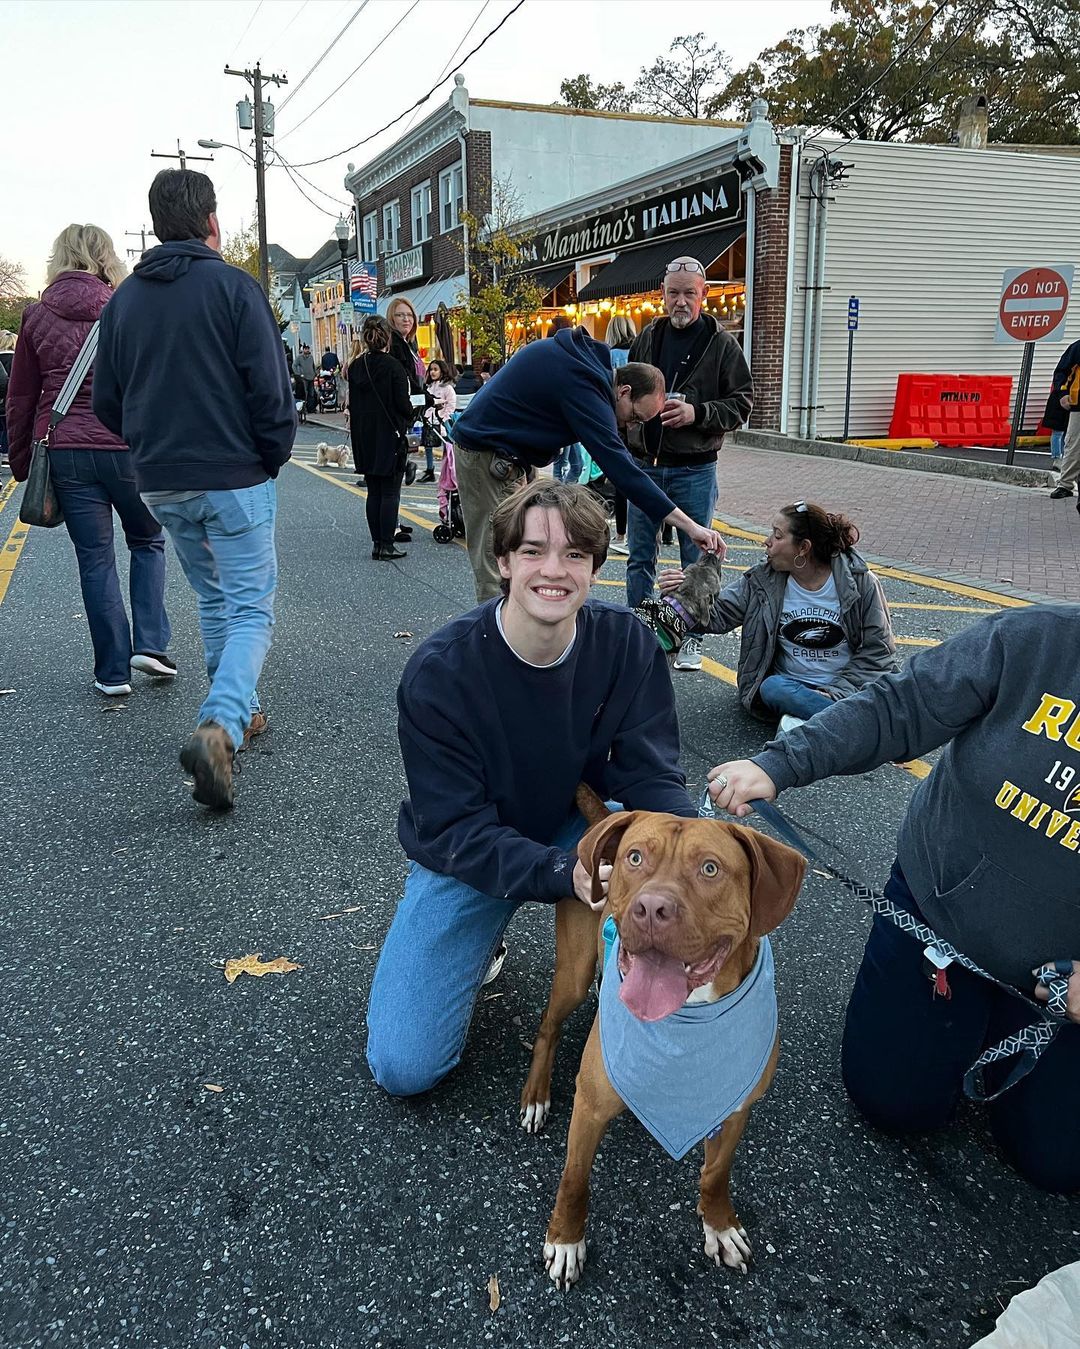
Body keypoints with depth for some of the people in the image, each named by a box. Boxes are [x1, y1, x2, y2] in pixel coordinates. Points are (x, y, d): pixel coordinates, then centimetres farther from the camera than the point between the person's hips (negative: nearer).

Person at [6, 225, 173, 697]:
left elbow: (20, 400, 9)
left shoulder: (38, 316, 7)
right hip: (128, 447, -1)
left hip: (64, 450, 2)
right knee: (147, 542, 18)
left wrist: (22, 462, 17)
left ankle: (113, 671, 11)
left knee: (95, 560, 7)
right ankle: (150, 644, 6)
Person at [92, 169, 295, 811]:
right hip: (235, 480, -6)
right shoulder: (232, 286, -8)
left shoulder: (124, 298, 9)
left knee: (214, 600, 21)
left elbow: (107, 402, 11)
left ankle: (239, 713, 28)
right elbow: (271, 388, -13)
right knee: (252, 609, -3)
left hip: (162, 485, 6)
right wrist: (275, 456, 1)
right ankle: (219, 727, -22)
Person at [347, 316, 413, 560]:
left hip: (365, 439, 6)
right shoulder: (392, 366, -12)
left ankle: (377, 542, 14)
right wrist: (407, 418, 9)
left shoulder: (355, 366, 5)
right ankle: (386, 546, 0)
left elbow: (353, 403, 8)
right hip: (389, 437, -5)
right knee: (390, 493, 0)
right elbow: (404, 405, -12)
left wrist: (358, 428, 16)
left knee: (373, 492, 11)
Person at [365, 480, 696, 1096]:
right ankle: (481, 938, 18)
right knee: (403, 1067, -10)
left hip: (579, 827, 2)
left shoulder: (628, 644, -16)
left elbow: (649, 772, -15)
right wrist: (565, 874, -40)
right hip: (466, 857, -1)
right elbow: (455, 828, -24)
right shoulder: (439, 671, -25)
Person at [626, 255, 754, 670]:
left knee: (696, 558, 4)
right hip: (644, 465, 4)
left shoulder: (722, 344, -2)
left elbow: (742, 402, -4)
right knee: (640, 555, 10)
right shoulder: (648, 337, 8)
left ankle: (692, 638, 15)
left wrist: (697, 413, -18)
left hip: (694, 469, -3)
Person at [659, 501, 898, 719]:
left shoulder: (861, 583, -6)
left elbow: (876, 651, -4)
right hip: (790, 686, 2)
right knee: (772, 688, -34)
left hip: (846, 688, -1)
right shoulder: (762, 580, 0)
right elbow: (718, 615, -1)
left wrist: (836, 693, -15)